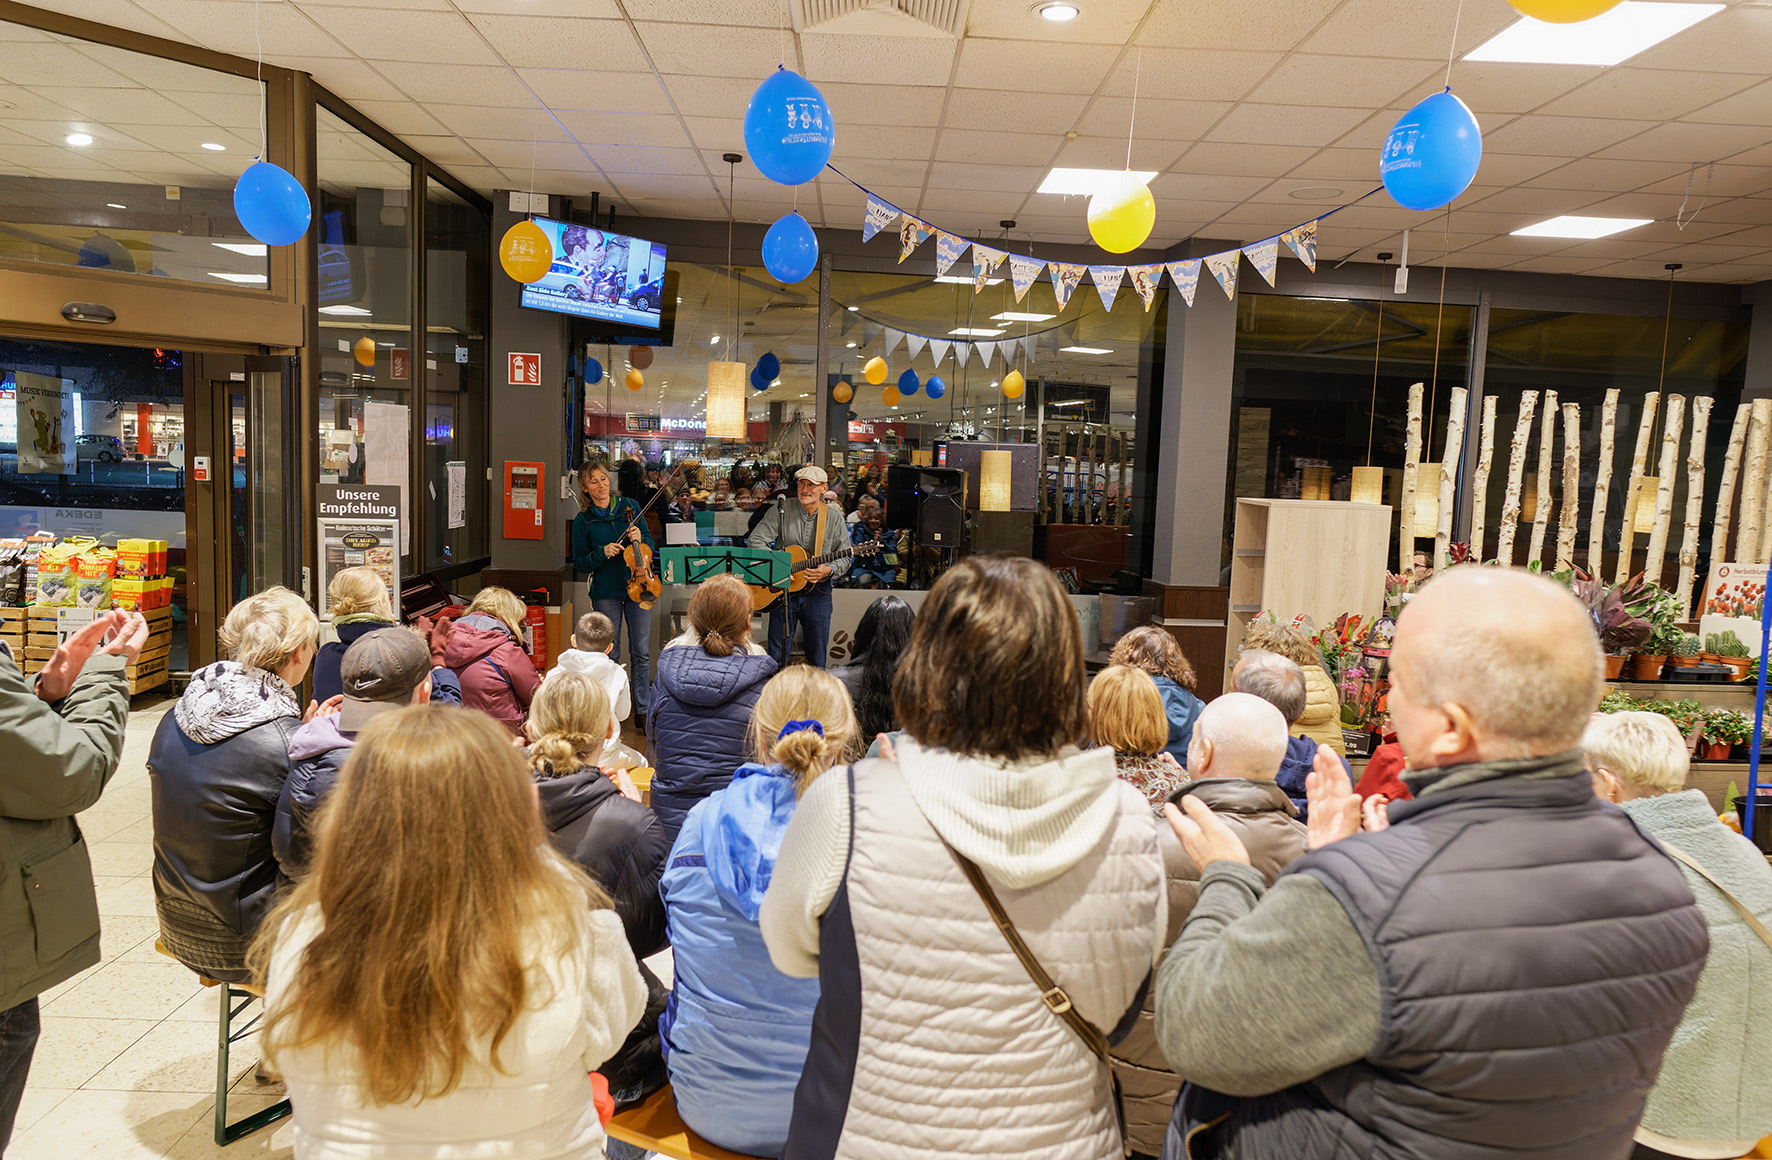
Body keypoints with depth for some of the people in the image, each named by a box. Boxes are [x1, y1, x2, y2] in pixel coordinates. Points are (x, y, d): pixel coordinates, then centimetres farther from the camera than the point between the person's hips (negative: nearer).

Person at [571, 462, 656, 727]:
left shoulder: (630, 506, 6)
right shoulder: (583, 521, 1)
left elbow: (651, 546, 10)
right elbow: (580, 563, 2)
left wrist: (641, 539, -13)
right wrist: (602, 552, -15)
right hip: (606, 593, -1)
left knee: (641, 654, 2)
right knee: (609, 655, 6)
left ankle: (643, 711, 13)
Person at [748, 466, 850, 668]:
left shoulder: (834, 516, 2)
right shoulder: (781, 510, -2)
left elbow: (844, 558, 3)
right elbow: (755, 540, -7)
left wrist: (828, 570, -18)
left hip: (817, 591, 1)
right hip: (783, 590, -1)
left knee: (817, 656, 7)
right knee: (776, 656, 2)